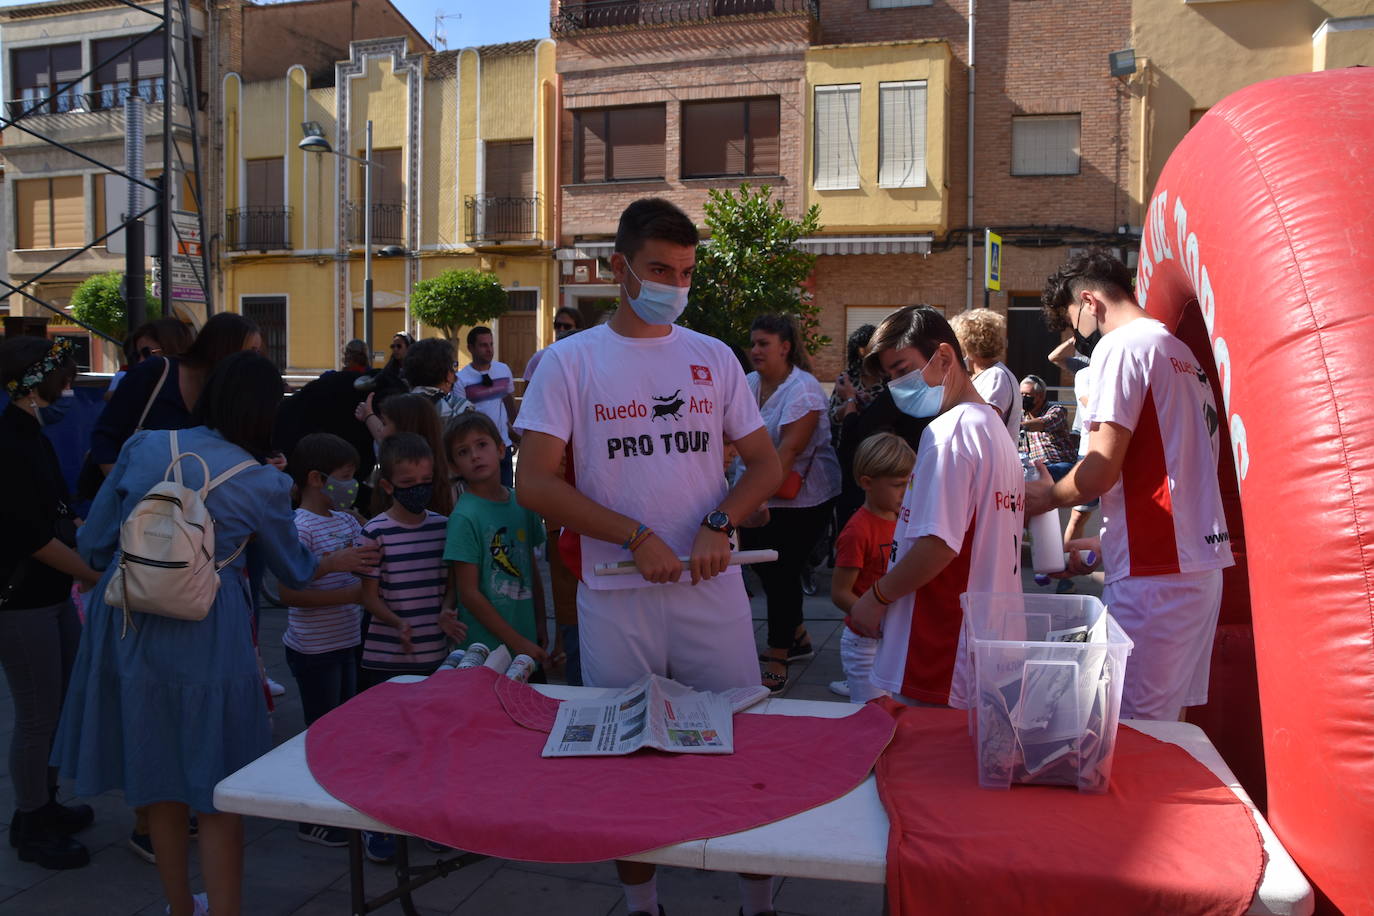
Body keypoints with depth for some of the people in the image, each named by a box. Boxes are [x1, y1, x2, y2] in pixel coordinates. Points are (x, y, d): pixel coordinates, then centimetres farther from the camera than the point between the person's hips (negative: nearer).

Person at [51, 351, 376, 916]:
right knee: (218, 791, 11)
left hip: (127, 628, 4)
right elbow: (294, 572, 11)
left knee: (158, 783, 19)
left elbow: (93, 545, 4)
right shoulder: (264, 484, -6)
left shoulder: (144, 447, -1)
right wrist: (338, 562, 31)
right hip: (205, 639, -4)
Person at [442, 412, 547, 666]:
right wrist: (517, 642, -12)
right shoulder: (465, 517, -13)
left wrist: (540, 625, 9)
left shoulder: (522, 503, 5)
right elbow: (468, 593, -13)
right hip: (487, 650, -5)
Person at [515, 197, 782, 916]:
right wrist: (636, 537, -14)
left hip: (711, 588, 2)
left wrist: (720, 524, -10)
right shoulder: (570, 361, 0)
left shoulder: (713, 358, 8)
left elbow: (765, 463, 10)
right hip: (616, 595, -1)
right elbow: (533, 484, -7)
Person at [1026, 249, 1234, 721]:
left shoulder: (1121, 346, -8)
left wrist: (1046, 497, 3)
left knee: (1132, 728, -5)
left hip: (1154, 573, -9)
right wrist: (1102, 543, 23)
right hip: (1202, 562, 9)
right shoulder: (1183, 353, 20)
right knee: (1168, 719, 13)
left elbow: (1102, 470, -16)